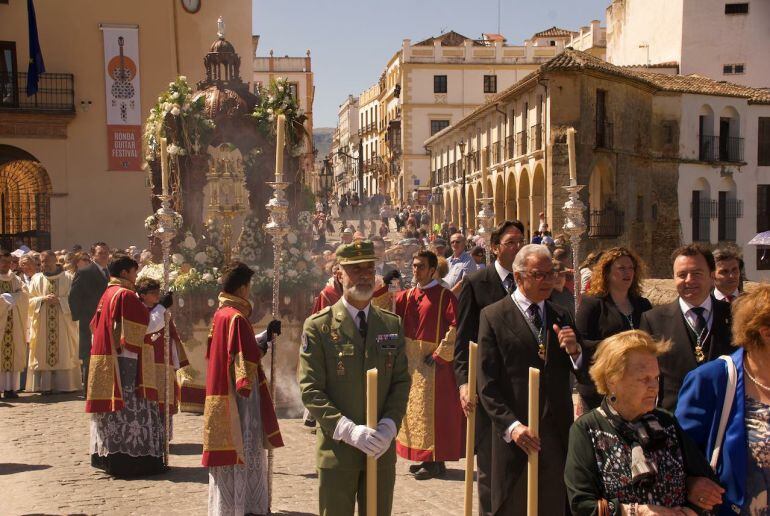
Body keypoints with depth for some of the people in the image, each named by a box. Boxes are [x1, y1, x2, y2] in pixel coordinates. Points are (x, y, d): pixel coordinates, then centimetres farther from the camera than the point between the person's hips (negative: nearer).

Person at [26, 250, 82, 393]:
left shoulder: (67, 278, 2)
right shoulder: (36, 279, 8)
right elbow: (29, 300, 6)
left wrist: (59, 300, -16)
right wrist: (43, 299, -11)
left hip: (63, 323, -1)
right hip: (42, 325, 2)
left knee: (64, 354, -1)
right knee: (43, 354, 0)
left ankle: (65, 384, 4)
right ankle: (45, 385, 3)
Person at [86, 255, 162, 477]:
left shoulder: (107, 294, 13)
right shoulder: (126, 295, -15)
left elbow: (95, 325, 20)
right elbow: (147, 323, -17)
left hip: (104, 358, 10)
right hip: (125, 361, -10)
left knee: (112, 406, 15)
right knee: (128, 408, -5)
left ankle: (106, 455, 21)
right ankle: (128, 459, -4)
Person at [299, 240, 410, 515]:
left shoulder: (392, 324, 7)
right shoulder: (318, 326, -5)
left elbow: (401, 381, 6)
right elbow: (311, 389, -9)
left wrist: (389, 426, -10)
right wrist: (348, 430, -19)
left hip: (382, 448, 3)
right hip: (337, 448, -3)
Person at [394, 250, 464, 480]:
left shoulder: (444, 296, -12)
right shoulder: (407, 296, 10)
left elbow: (456, 326, -18)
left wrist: (439, 354, -18)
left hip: (434, 362, -8)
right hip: (412, 361, 8)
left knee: (432, 409, -5)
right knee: (416, 408, 12)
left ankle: (437, 462, 3)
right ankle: (426, 458, 23)